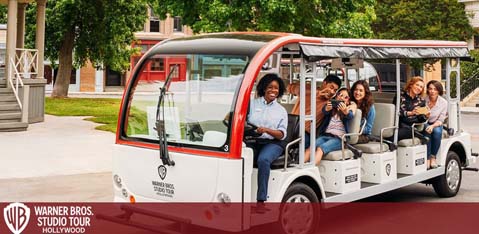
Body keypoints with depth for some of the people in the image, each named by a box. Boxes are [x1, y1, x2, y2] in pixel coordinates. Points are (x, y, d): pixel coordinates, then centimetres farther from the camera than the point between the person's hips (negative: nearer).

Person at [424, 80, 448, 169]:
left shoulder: (443, 102, -6)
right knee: (427, 131, -33)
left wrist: (432, 126, -25)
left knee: (437, 131, -32)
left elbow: (440, 120, -6)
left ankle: (433, 157, -19)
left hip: (436, 124, 1)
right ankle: (427, 158, -26)